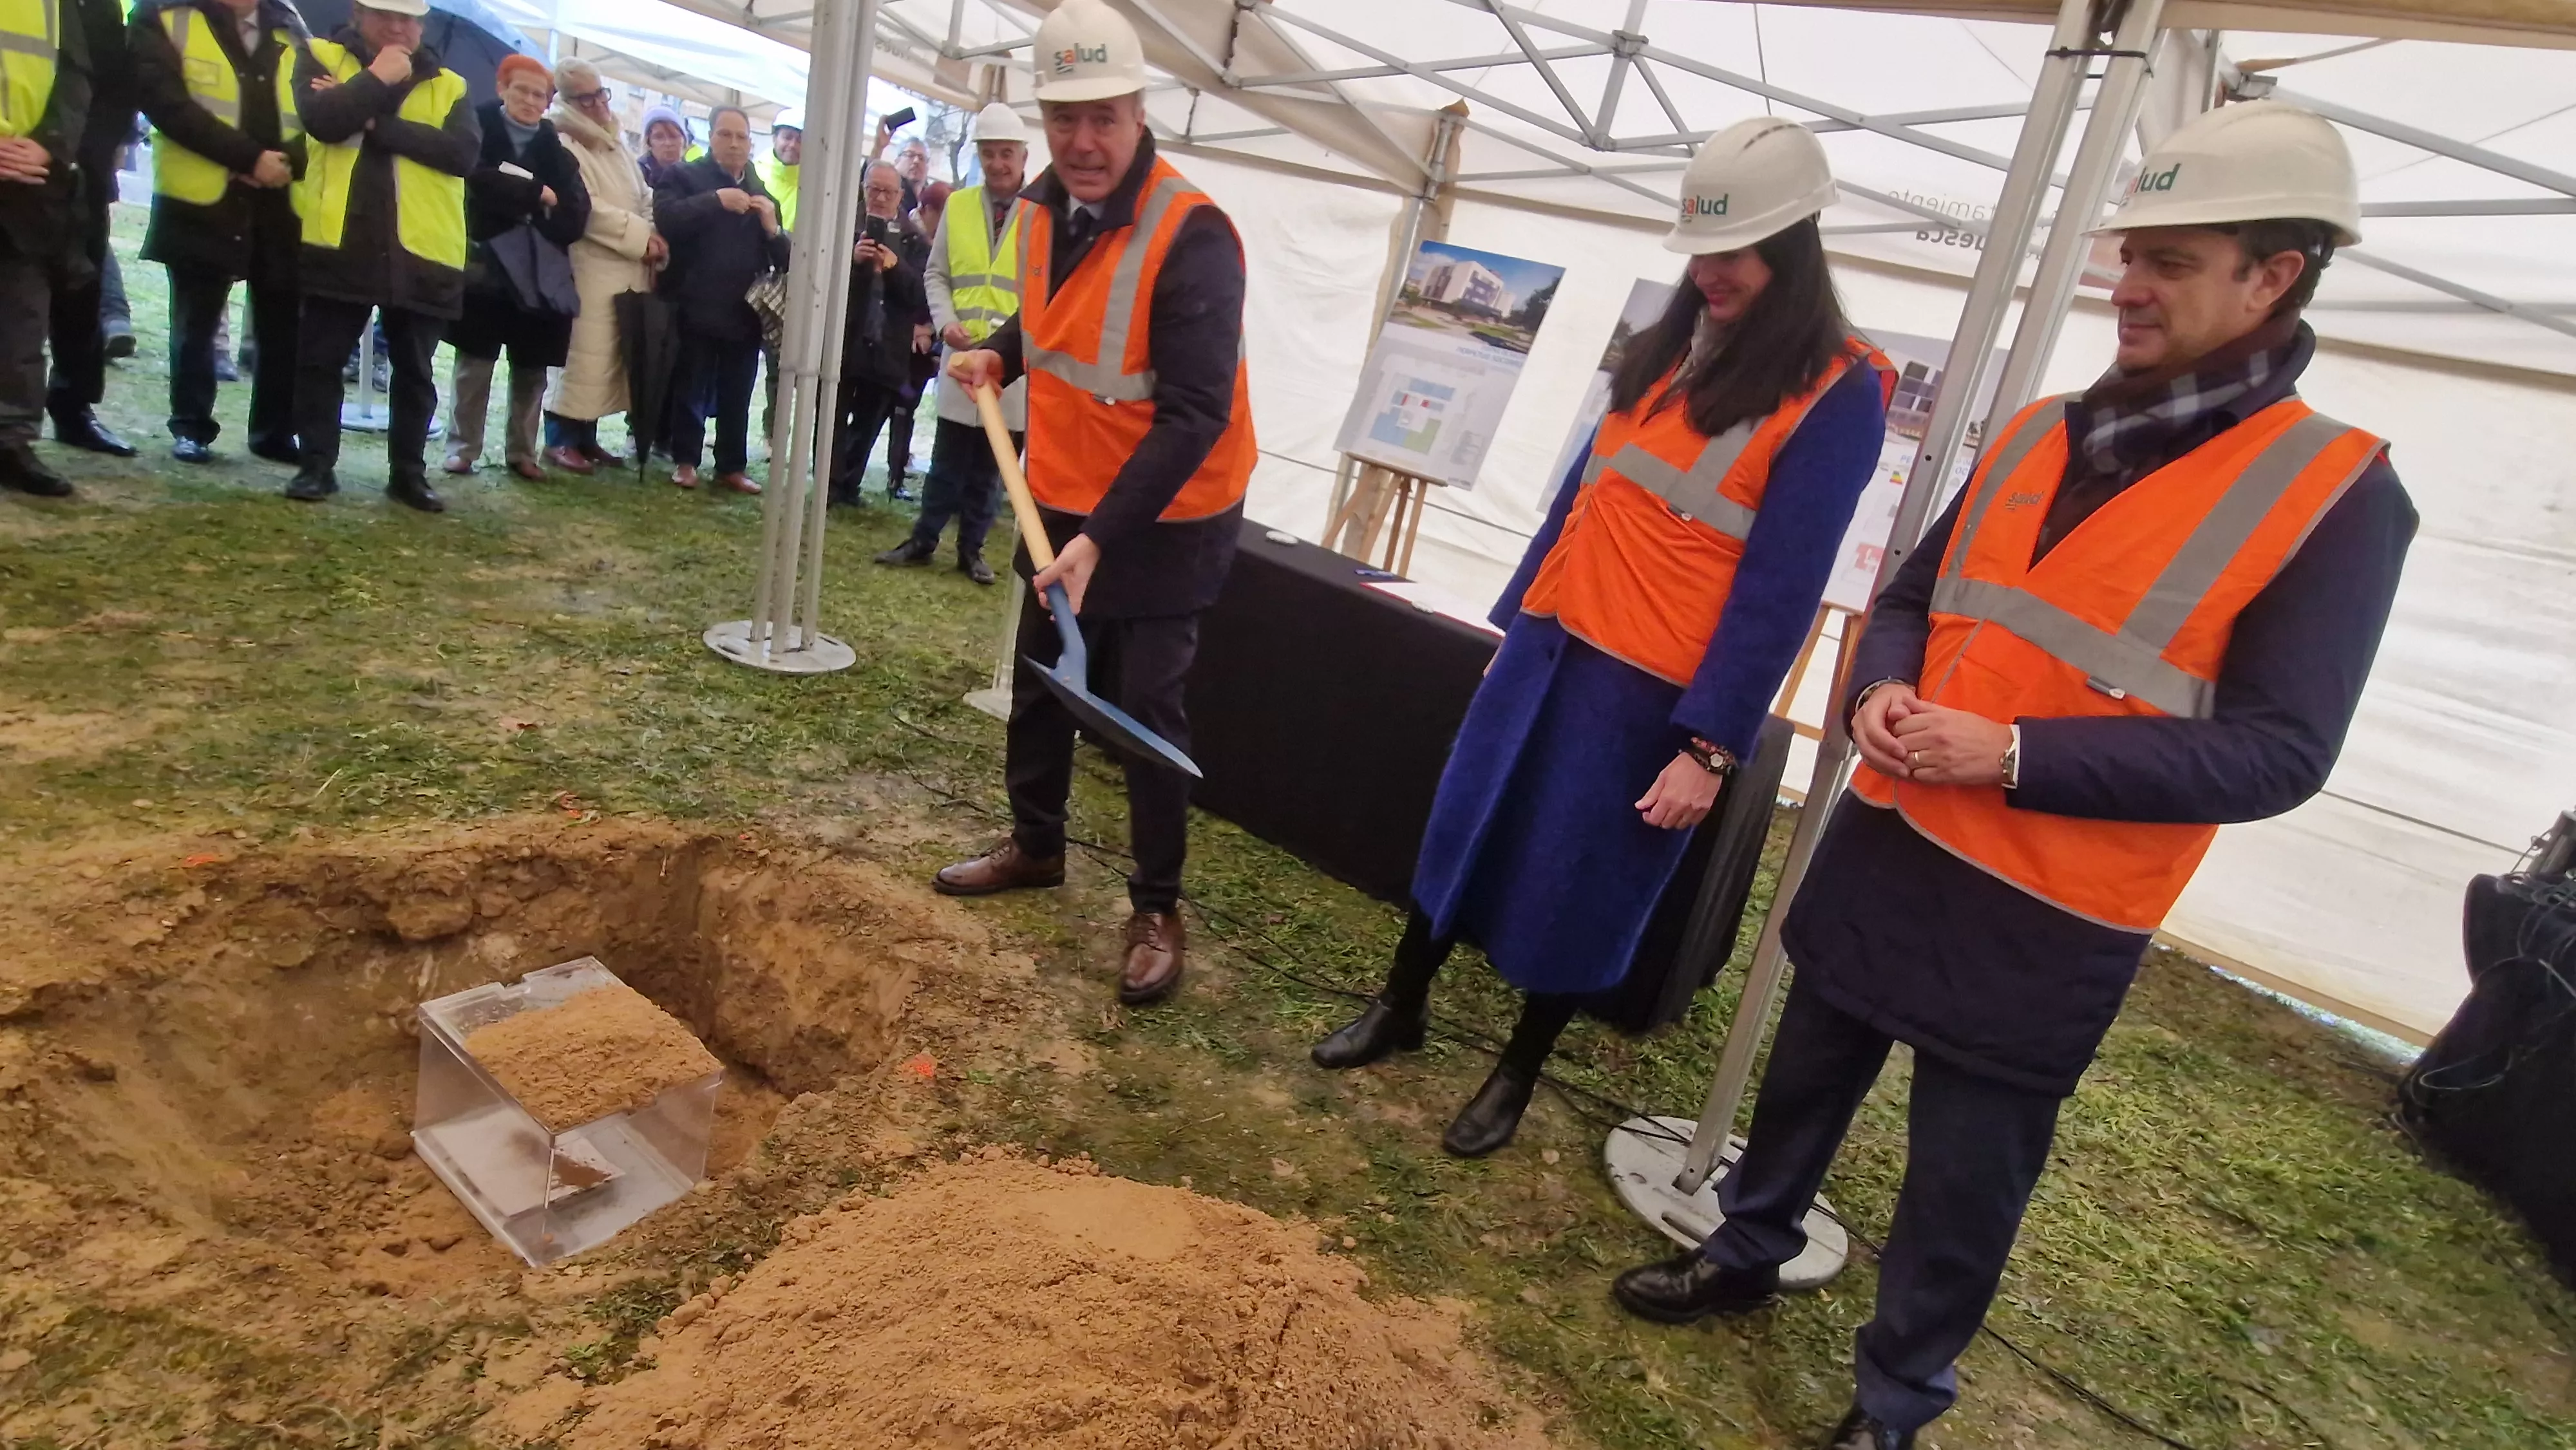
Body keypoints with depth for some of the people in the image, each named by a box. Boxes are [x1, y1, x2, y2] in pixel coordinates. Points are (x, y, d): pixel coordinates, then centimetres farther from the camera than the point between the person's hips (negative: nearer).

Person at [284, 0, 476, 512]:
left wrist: (375, 122, -10)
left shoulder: (449, 86, 12)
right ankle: (317, 465, 13)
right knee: (320, 359, 3)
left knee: (414, 370, 8)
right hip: (340, 243, -1)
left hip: (423, 252, 1)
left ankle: (409, 472, 18)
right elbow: (322, 119, -11)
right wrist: (378, 79, -5)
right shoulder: (322, 58, 9)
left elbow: (464, 151, -7)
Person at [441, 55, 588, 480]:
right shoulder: (479, 129, 4)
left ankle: (522, 452, 11)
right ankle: (463, 447, 6)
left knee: (532, 366, 3)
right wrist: (537, 193, -13)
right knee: (475, 360, 0)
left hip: (540, 270, 3)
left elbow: (576, 213, -1)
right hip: (486, 261, -2)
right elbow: (479, 180, -13)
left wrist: (514, 193, -10)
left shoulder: (555, 148, 11)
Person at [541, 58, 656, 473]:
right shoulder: (564, 147, -7)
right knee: (584, 355, -7)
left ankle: (586, 436, 19)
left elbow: (645, 197, 18)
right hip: (591, 271, -7)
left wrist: (655, 236, 0)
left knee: (607, 356, 10)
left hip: (630, 271, 7)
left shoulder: (619, 145, 18)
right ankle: (560, 439, 2)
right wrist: (641, 237, -13)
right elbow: (586, 209, -15)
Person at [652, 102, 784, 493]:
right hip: (699, 308, -3)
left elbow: (783, 258, 10)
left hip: (745, 312, 3)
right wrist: (716, 200, -20)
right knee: (693, 390, 5)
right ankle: (684, 461, 16)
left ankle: (732, 467, 15)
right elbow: (664, 217, -16)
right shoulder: (685, 177, 3)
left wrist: (773, 229, -10)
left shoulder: (762, 195, 14)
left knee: (737, 396, 7)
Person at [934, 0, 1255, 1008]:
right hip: (1061, 507, 8)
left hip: (1162, 527, -7)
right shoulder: (1041, 210, 1)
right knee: (1039, 687, 18)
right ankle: (1034, 845, 40)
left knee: (1146, 714, -2)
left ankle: (1157, 909, 15)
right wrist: (999, 355, 5)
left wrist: (1100, 539, -32)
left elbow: (1193, 418, -27)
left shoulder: (1191, 236, -23)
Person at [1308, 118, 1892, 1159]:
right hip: (1554, 641, 7)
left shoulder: (1837, 393, -11)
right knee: (1464, 826, 15)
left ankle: (1518, 1075, 30)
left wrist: (1711, 743, -17)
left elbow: (1782, 590, -15)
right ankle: (1402, 1009, 35)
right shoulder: (1676, 341, 9)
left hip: (1654, 686, -6)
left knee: (1572, 884, 7)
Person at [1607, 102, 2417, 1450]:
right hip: (1889, 849, 6)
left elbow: (2277, 753, -15)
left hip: (2045, 921, -5)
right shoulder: (2041, 432, 7)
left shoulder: (2340, 497, -10)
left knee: (1961, 1182, 11)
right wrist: (1880, 692, -9)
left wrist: (2010, 756, -24)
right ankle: (1747, 1253, 46)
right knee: (1806, 1079, 22)